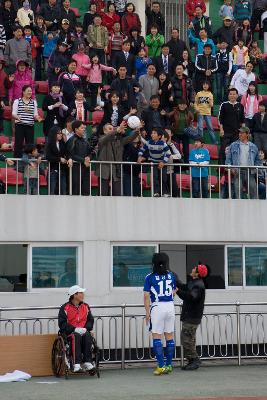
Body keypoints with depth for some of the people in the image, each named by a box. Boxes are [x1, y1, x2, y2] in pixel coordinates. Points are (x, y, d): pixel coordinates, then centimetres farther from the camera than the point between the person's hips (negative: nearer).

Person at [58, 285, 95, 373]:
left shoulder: (86, 307, 15)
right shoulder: (65, 308, 0)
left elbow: (90, 320, 11)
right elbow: (62, 323, -8)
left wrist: (86, 328, -10)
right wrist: (74, 329, -19)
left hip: (83, 331, 4)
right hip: (70, 332, -3)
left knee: (87, 335, -31)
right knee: (77, 336, -37)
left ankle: (87, 362, -34)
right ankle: (77, 364, -44)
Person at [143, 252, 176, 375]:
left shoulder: (150, 277, -6)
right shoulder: (171, 276, 6)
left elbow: (146, 296, -6)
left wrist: (147, 312, 1)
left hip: (157, 307, -4)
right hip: (170, 306, 4)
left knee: (156, 337, -1)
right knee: (169, 336, 11)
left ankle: (162, 366, -7)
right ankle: (169, 365, 16)